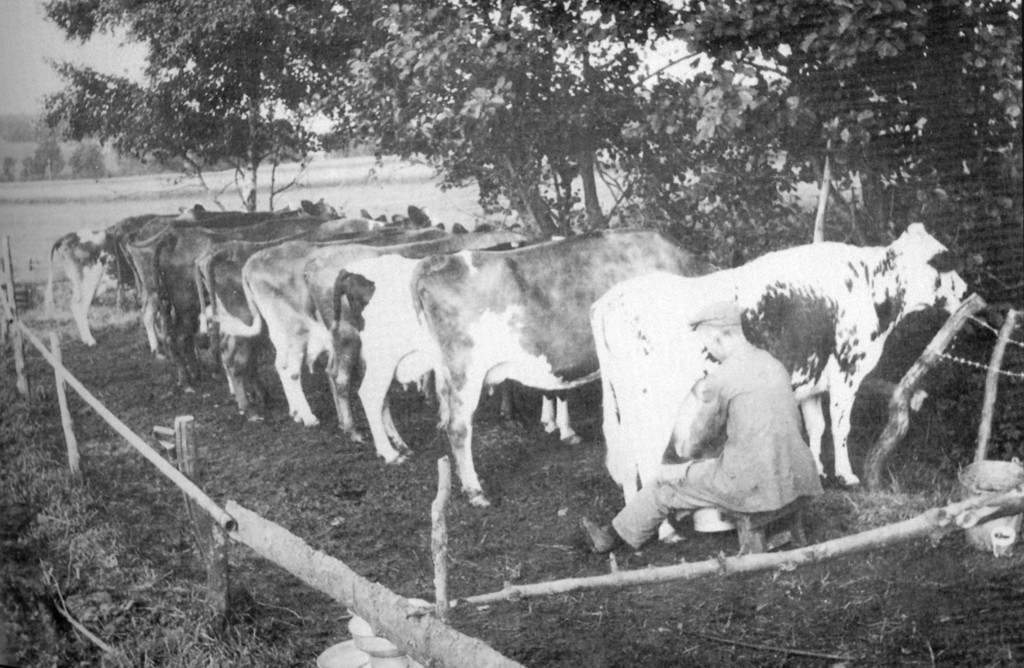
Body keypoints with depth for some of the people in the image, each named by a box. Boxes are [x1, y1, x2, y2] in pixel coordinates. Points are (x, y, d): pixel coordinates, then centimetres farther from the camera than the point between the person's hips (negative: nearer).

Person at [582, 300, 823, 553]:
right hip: (794, 476, 7)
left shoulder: (719, 379, -12)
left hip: (750, 482, -6)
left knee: (666, 482, 14)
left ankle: (616, 535, 30)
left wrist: (682, 442, 26)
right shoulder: (774, 364, 9)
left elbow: (699, 437, 0)